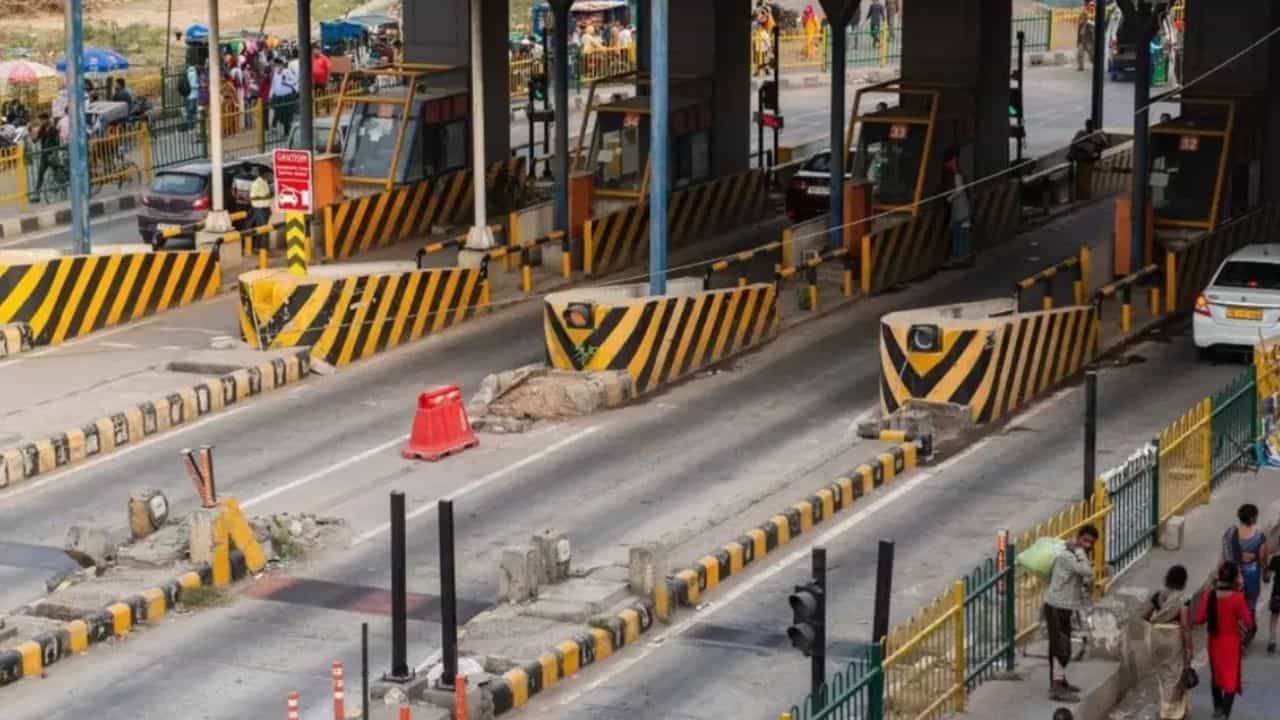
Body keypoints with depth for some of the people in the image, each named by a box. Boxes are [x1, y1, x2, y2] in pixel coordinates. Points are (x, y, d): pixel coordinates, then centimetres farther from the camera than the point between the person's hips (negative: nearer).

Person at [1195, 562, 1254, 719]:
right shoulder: (1237, 597, -22)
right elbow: (1248, 622, -17)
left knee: (1217, 675, 24)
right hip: (1231, 642, -4)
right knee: (1231, 678, 7)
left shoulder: (1210, 595, -12)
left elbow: (1199, 619, -7)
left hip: (1215, 641, 4)